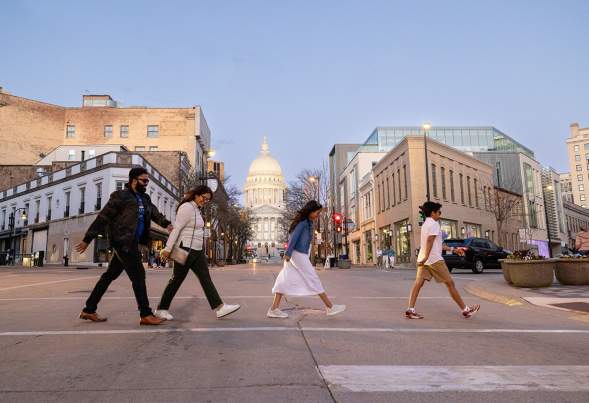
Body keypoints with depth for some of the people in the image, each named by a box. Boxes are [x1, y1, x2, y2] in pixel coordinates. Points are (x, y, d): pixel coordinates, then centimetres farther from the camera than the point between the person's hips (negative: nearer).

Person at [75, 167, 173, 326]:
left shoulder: (145, 198, 13)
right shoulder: (121, 196, -9)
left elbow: (155, 213, 12)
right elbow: (103, 218, -9)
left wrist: (167, 224, -10)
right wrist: (87, 240, -9)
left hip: (131, 243, 8)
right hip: (123, 242, -8)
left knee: (110, 275, 14)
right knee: (138, 276, -6)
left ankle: (89, 310, 25)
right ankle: (146, 315, 1)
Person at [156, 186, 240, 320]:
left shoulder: (196, 209, 16)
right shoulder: (187, 207, -13)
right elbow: (176, 228, -18)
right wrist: (168, 249, -21)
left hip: (197, 251, 9)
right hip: (185, 250, -9)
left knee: (206, 278, 2)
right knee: (177, 280, 2)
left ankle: (219, 307, 0)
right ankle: (161, 309, 16)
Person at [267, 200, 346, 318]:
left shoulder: (307, 223, 17)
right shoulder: (303, 221, -11)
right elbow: (294, 237, -17)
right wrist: (288, 253, -20)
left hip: (297, 254, 9)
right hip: (298, 254, -9)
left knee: (286, 280, 5)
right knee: (313, 279, -4)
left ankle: (274, 309, 3)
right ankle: (330, 307, 3)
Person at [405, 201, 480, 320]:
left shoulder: (426, 224, 22)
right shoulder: (434, 224, -8)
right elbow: (430, 240, -22)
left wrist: (453, 249, 28)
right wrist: (426, 257, -29)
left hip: (423, 259, 9)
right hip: (434, 259, -9)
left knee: (419, 283, -1)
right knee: (450, 283, 2)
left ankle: (410, 309, -10)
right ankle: (465, 310, 12)